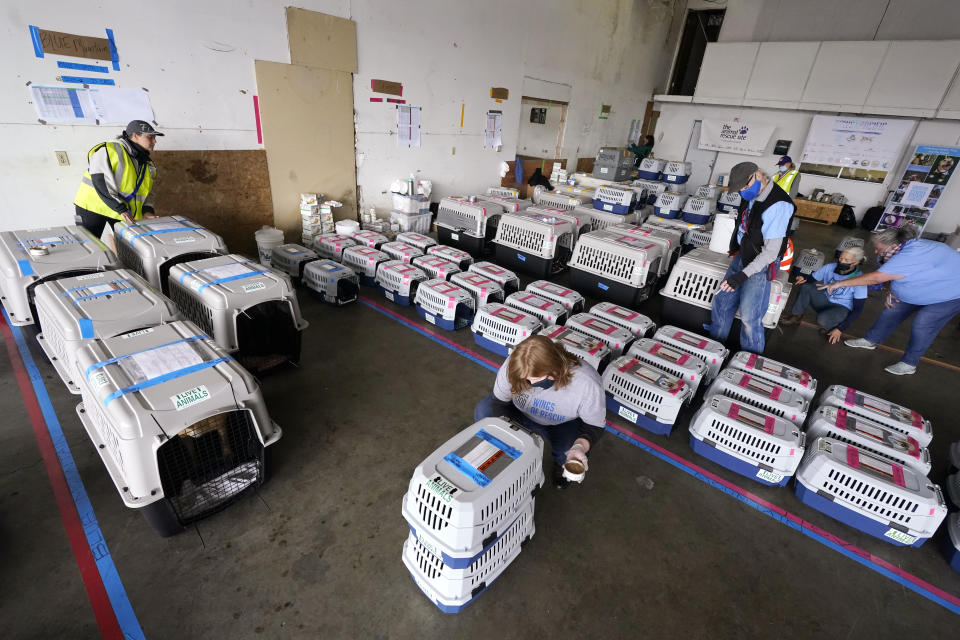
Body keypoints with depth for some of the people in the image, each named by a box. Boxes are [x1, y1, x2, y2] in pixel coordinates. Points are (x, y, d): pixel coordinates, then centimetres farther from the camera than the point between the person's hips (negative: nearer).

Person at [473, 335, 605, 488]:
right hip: (523, 415, 2)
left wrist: (580, 446, -41)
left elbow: (594, 425, -21)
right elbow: (499, 402, -15)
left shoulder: (588, 384, -35)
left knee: (574, 457, -30)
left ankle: (560, 464, 9)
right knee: (483, 411, -19)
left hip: (564, 425, -2)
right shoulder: (512, 367, -30)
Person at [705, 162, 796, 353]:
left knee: (749, 317, -8)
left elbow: (771, 251, -26)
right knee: (722, 301, 13)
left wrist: (743, 275, -29)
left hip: (762, 265, -8)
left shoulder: (778, 206, -26)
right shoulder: (751, 195, -1)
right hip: (742, 257, 8)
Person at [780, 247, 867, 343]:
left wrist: (840, 329, -18)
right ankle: (796, 316, -10)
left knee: (822, 319, -39)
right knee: (805, 287, -25)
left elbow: (858, 309, -15)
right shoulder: (830, 267, -8)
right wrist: (803, 280, -26)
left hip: (841, 308, -4)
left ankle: (832, 329, -3)